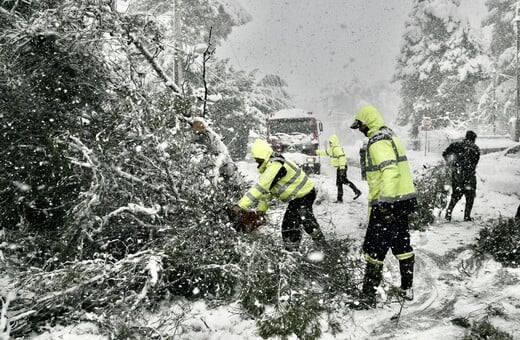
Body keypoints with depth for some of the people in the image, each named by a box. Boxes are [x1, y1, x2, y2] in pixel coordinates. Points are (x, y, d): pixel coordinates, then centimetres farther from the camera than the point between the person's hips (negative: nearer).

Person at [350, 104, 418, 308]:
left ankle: (368, 297, -2)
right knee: (402, 245, 18)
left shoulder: (378, 142, -15)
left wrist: (384, 201, -32)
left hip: (388, 203, -10)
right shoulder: (390, 137, 17)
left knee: (374, 249, -6)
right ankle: (407, 289, 30)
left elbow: (389, 170, -28)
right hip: (404, 199, 10)